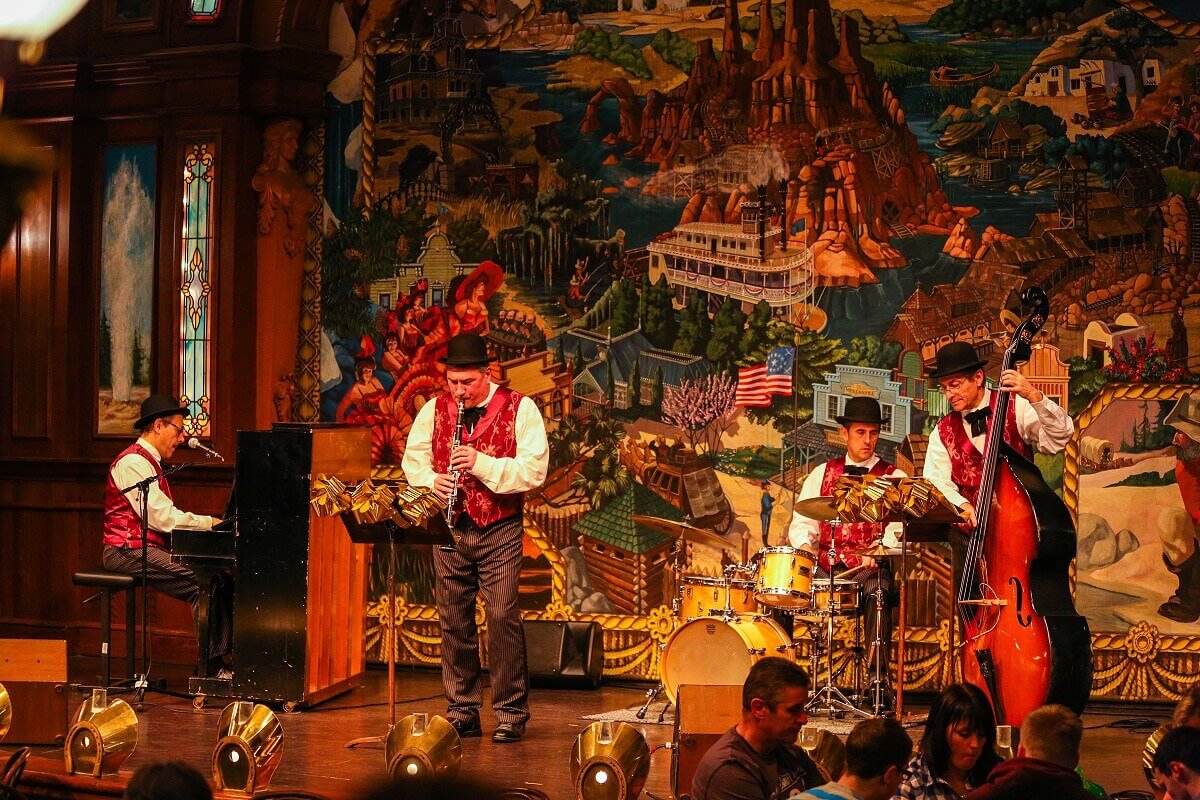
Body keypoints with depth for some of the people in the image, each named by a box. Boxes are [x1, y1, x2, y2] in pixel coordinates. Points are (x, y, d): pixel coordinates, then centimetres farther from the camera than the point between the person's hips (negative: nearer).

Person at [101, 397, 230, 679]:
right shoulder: (133, 462, -11)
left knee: (219, 578, -7)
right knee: (204, 580, -25)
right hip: (128, 551, -10)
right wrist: (209, 523, -13)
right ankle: (209, 666, -22)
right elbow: (160, 517, -19)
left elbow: (164, 516, 17)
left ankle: (219, 658, -15)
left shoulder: (150, 462, 23)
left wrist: (207, 523, 4)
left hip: (148, 549, 10)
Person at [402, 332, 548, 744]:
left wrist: (481, 463, -22)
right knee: (453, 620, 5)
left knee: (503, 616, -9)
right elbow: (412, 459, 14)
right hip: (449, 527, 4)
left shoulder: (520, 409, -5)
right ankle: (462, 712, 15)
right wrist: (432, 480, -8)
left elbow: (534, 470, -11)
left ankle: (511, 713, 1)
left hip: (499, 530, -4)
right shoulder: (434, 410, 8)